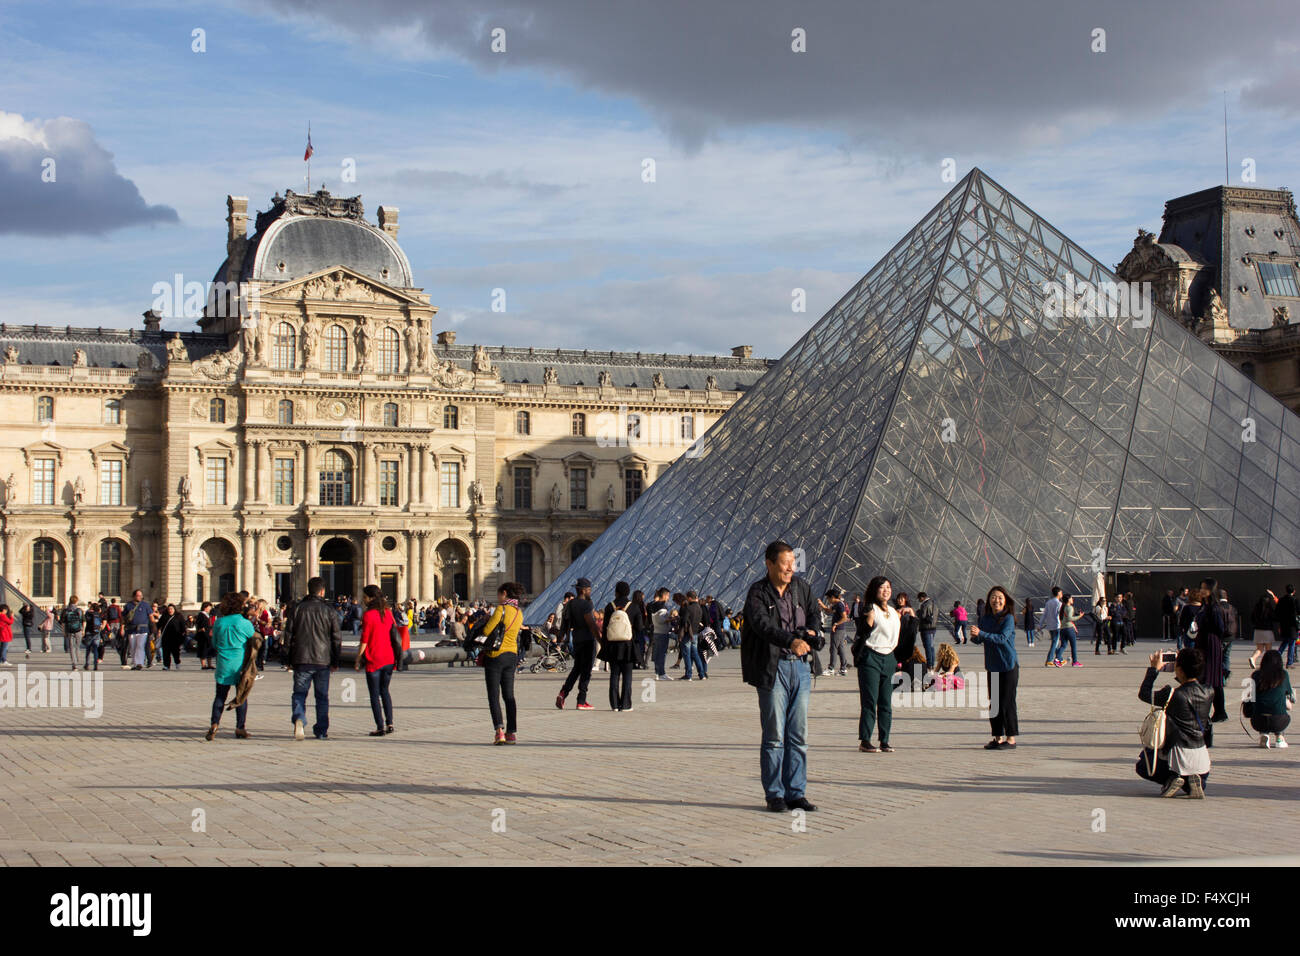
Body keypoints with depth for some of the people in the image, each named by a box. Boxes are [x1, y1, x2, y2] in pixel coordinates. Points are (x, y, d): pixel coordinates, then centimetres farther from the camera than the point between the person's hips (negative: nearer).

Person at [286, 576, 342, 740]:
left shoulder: (297, 608, 2)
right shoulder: (329, 611, 0)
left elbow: (289, 634, 3)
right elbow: (337, 638, 2)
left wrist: (290, 659, 10)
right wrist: (335, 661, 11)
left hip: (301, 659, 0)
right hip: (323, 659, 0)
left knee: (299, 693, 6)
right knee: (322, 696, 9)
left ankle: (298, 718, -21)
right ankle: (321, 731, 12)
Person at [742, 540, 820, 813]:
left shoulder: (802, 588, 10)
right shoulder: (757, 593, -7)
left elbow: (814, 618, 14)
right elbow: (763, 625, -22)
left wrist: (806, 634, -9)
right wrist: (791, 641, -37)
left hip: (800, 666, 5)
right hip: (772, 668, -5)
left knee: (799, 735, 7)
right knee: (774, 736, -2)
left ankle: (796, 793, 14)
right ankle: (775, 794, 6)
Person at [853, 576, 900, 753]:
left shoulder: (894, 612, 16)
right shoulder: (870, 610, -6)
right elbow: (862, 634, -11)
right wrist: (869, 620, -21)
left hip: (888, 658, 7)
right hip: (871, 658, -7)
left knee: (886, 703, 5)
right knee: (870, 701, -8)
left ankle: (885, 741, 10)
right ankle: (864, 741, -5)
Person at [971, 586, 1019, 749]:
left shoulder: (1008, 618, -10)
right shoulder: (985, 619, 8)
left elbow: (1002, 638, -22)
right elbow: (978, 639, 5)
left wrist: (981, 634, -30)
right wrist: (974, 636, -18)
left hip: (1008, 666, -6)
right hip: (992, 666, 6)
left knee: (1007, 703, -4)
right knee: (994, 703, 10)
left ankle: (1011, 739, 4)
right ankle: (998, 738, 18)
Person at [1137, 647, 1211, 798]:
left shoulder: (1172, 695, -19)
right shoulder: (1206, 692, -3)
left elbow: (1143, 694, -4)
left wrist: (1154, 669, 7)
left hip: (1178, 755, -4)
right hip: (1201, 756, 5)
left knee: (1142, 765, 25)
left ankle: (1170, 779, -1)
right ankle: (1191, 782, 1)